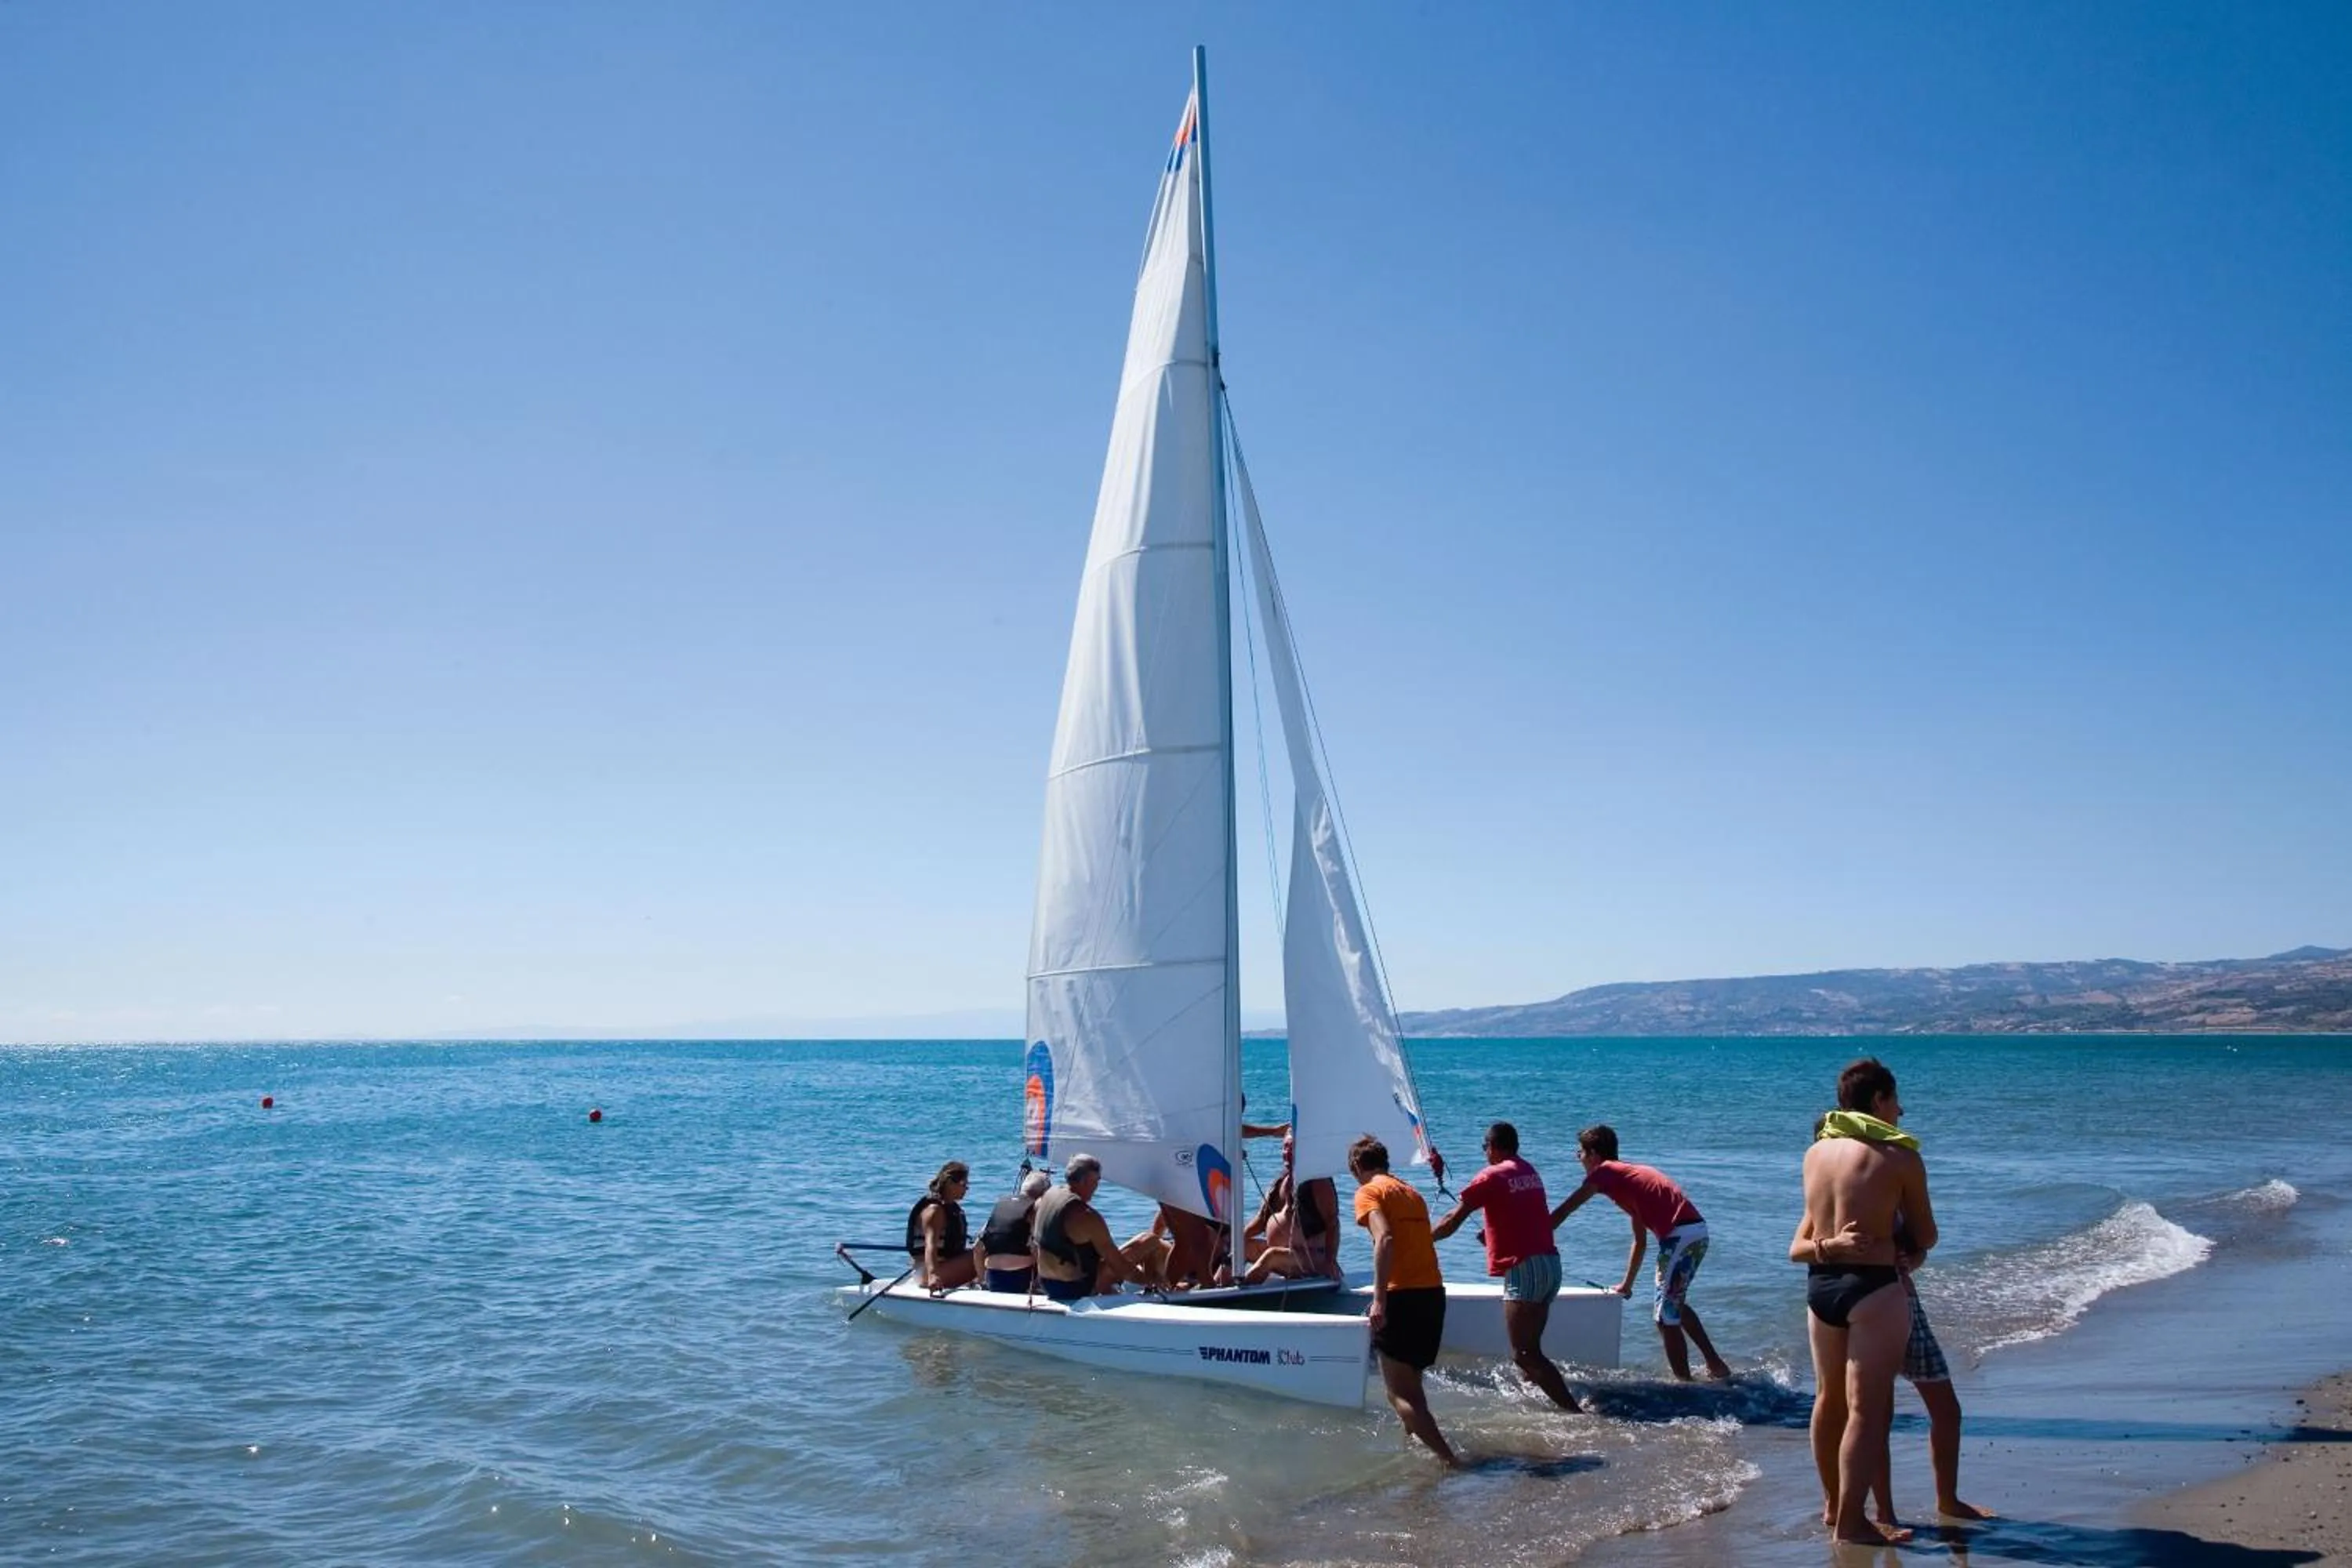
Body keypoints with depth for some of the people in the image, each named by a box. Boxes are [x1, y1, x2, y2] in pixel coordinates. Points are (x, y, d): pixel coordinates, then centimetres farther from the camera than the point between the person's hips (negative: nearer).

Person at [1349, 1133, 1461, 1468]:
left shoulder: (1368, 1192, -2)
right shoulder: (1411, 1192, 20)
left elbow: (1384, 1238, -19)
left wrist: (1379, 1298, -23)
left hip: (1402, 1295, -8)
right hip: (1434, 1292, 8)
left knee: (1398, 1393, -2)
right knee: (1411, 1380, 26)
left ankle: (1449, 1459, -11)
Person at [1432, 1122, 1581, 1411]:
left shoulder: (1491, 1176, -6)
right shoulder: (1530, 1172, 17)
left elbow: (1452, 1221, -4)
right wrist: (1490, 1231, 44)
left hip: (1524, 1268, -8)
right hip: (1551, 1264, 8)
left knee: (1523, 1354, -9)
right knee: (1530, 1347, 16)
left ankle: (1574, 1411, -17)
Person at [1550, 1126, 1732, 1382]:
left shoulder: (1604, 1171, 0)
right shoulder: (1630, 1175, 25)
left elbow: (1564, 1211, -1)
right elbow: (1640, 1241, 30)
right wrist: (1627, 1284, 35)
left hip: (1680, 1236, -9)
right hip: (1698, 1233, 9)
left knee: (1666, 1315, 0)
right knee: (1675, 1305, 26)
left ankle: (1685, 1383, 5)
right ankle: (1716, 1365, 29)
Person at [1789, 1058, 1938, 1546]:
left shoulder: (1816, 1152, 5)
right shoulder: (1900, 1157, -10)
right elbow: (1926, 1237, 1)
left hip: (1820, 1285, 7)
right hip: (1872, 1286, -7)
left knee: (1829, 1398, 19)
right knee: (1868, 1409, 0)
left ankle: (1832, 1504, 34)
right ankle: (1851, 1521, 4)